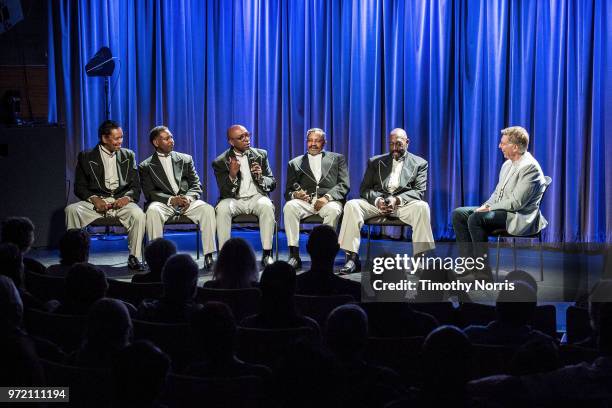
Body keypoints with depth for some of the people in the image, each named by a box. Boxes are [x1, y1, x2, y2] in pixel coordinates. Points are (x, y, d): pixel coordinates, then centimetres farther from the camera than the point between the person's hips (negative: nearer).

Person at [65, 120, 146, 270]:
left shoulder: (128, 156, 13)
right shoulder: (86, 157, 8)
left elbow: (135, 186, 9)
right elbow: (79, 187, 5)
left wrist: (127, 198, -14)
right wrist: (94, 199, -15)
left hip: (121, 200, 0)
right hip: (96, 201, 0)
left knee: (138, 214, -32)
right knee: (71, 210, -28)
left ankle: (134, 257, -20)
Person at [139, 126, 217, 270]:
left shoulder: (185, 159, 18)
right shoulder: (146, 166, 10)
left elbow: (196, 185, 11)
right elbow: (149, 193, -2)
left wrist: (188, 198, -13)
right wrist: (171, 200, -18)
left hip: (187, 201, 2)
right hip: (163, 203, -2)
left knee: (208, 209, -28)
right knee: (152, 211, -36)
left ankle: (208, 256, -27)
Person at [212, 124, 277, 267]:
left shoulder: (261, 155, 10)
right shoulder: (220, 162, 3)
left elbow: (272, 183, 10)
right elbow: (223, 191, -3)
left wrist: (260, 177, -13)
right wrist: (232, 175, -23)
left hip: (256, 197, 1)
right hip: (234, 200, -1)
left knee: (267, 206, -33)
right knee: (222, 208, -33)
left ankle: (267, 254, -29)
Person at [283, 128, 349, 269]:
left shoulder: (337, 159, 19)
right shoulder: (295, 163, 22)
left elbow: (344, 185, 5)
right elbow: (288, 192, 14)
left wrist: (327, 197, -14)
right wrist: (295, 194, -12)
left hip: (329, 200, -1)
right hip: (304, 201, 1)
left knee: (333, 210, -36)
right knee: (289, 207, -31)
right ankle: (294, 255, -31)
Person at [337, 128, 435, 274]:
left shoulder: (419, 164, 12)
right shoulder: (375, 162, 17)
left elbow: (419, 191, -1)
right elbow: (364, 189, 9)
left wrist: (397, 200, -20)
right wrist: (377, 200, -15)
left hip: (403, 203, -2)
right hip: (377, 201, 2)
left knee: (422, 207, -35)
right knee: (351, 205, -26)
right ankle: (352, 258, -27)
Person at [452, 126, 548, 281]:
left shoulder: (529, 167, -16)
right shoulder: (508, 164, 13)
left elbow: (516, 202, -21)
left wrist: (490, 208, -15)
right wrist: (486, 205, -1)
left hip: (520, 217, -10)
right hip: (501, 210, 10)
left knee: (475, 218, -29)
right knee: (458, 214, -2)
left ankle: (483, 271, -22)